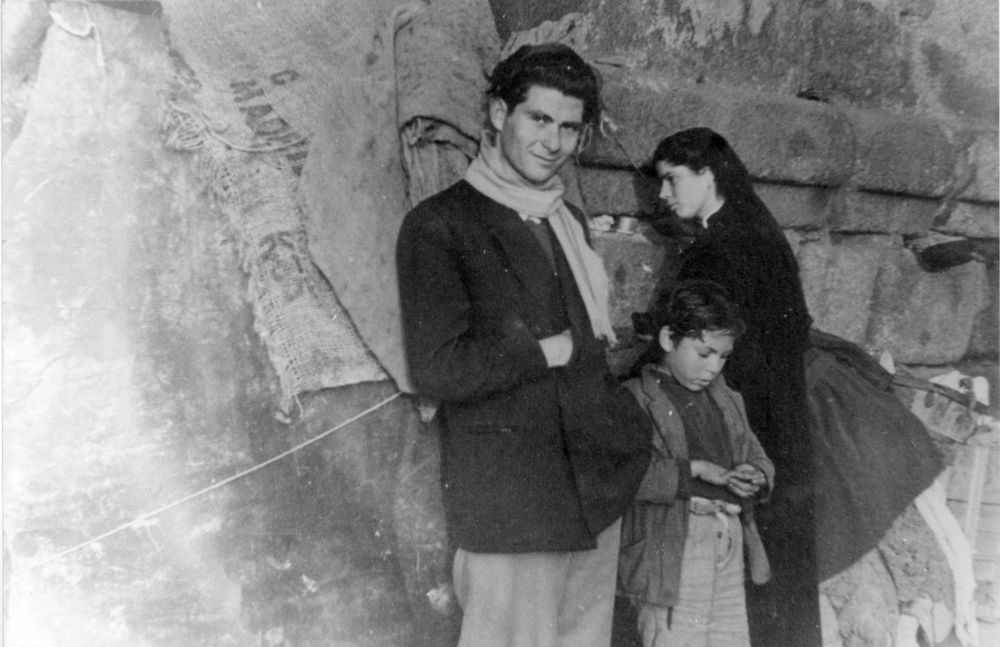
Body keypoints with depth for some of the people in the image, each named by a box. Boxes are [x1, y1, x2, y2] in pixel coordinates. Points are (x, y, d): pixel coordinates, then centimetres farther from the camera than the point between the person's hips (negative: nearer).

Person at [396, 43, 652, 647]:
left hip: (598, 492, 7)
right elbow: (439, 369, -16)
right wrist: (551, 350, -8)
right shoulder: (439, 226, -8)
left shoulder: (570, 222, 15)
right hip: (509, 504, -7)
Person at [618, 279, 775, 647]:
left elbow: (756, 457, 23)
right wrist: (695, 469, -19)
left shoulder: (725, 399, 18)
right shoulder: (637, 399, -7)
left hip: (729, 545, 7)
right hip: (671, 548, -7)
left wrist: (755, 478, -1)